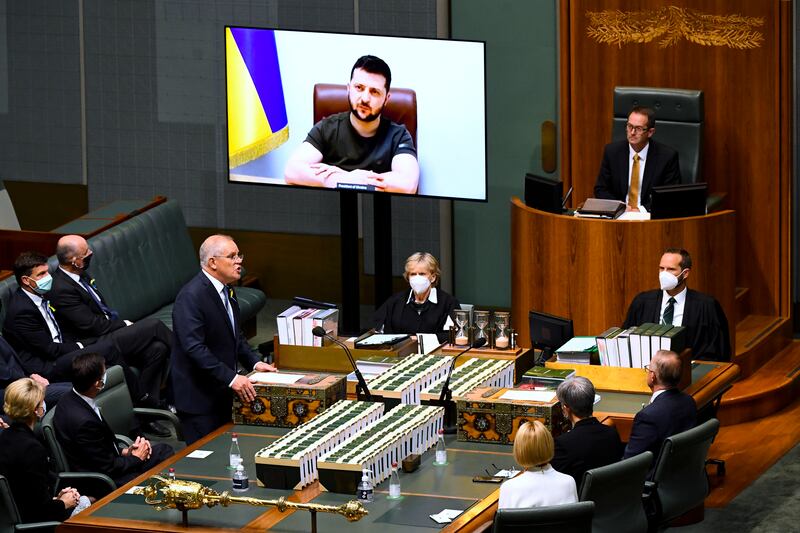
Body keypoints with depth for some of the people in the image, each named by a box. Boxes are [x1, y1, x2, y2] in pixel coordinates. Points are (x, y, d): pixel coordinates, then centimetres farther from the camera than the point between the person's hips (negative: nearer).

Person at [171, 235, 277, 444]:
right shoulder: (191, 297, -21)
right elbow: (194, 348, -27)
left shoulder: (226, 290, 10)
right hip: (199, 397, -9)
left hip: (222, 393, 9)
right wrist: (231, 378, -29)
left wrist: (254, 362, 6)